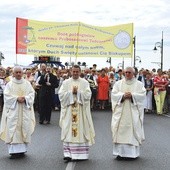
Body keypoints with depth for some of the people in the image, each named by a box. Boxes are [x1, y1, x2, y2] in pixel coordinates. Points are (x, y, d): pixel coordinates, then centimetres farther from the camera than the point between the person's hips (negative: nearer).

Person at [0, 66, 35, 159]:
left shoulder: (27, 83, 8)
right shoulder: (9, 84, 4)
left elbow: (32, 94, 3)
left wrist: (25, 98, -14)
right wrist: (17, 98, -16)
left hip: (25, 110, 2)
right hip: (13, 111, -2)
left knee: (24, 128, 1)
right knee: (13, 129, -6)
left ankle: (22, 149, 11)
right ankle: (14, 150, -4)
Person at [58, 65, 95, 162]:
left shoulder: (85, 82, 5)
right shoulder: (66, 82, 8)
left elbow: (88, 95, -5)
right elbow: (61, 94, -2)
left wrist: (78, 92, -14)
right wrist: (71, 92, -12)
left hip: (81, 111, 0)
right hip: (69, 111, 1)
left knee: (81, 131, 1)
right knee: (68, 132, -3)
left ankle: (81, 154, 9)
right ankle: (68, 154, -1)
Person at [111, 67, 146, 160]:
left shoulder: (139, 84, 8)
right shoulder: (118, 83, 11)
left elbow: (142, 95, -3)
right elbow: (113, 94, 1)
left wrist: (132, 95, -17)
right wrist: (123, 95, -15)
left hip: (133, 112, -1)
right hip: (120, 112, 1)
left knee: (133, 130, -4)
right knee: (120, 131, -3)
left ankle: (132, 152, 4)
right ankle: (120, 152, 2)